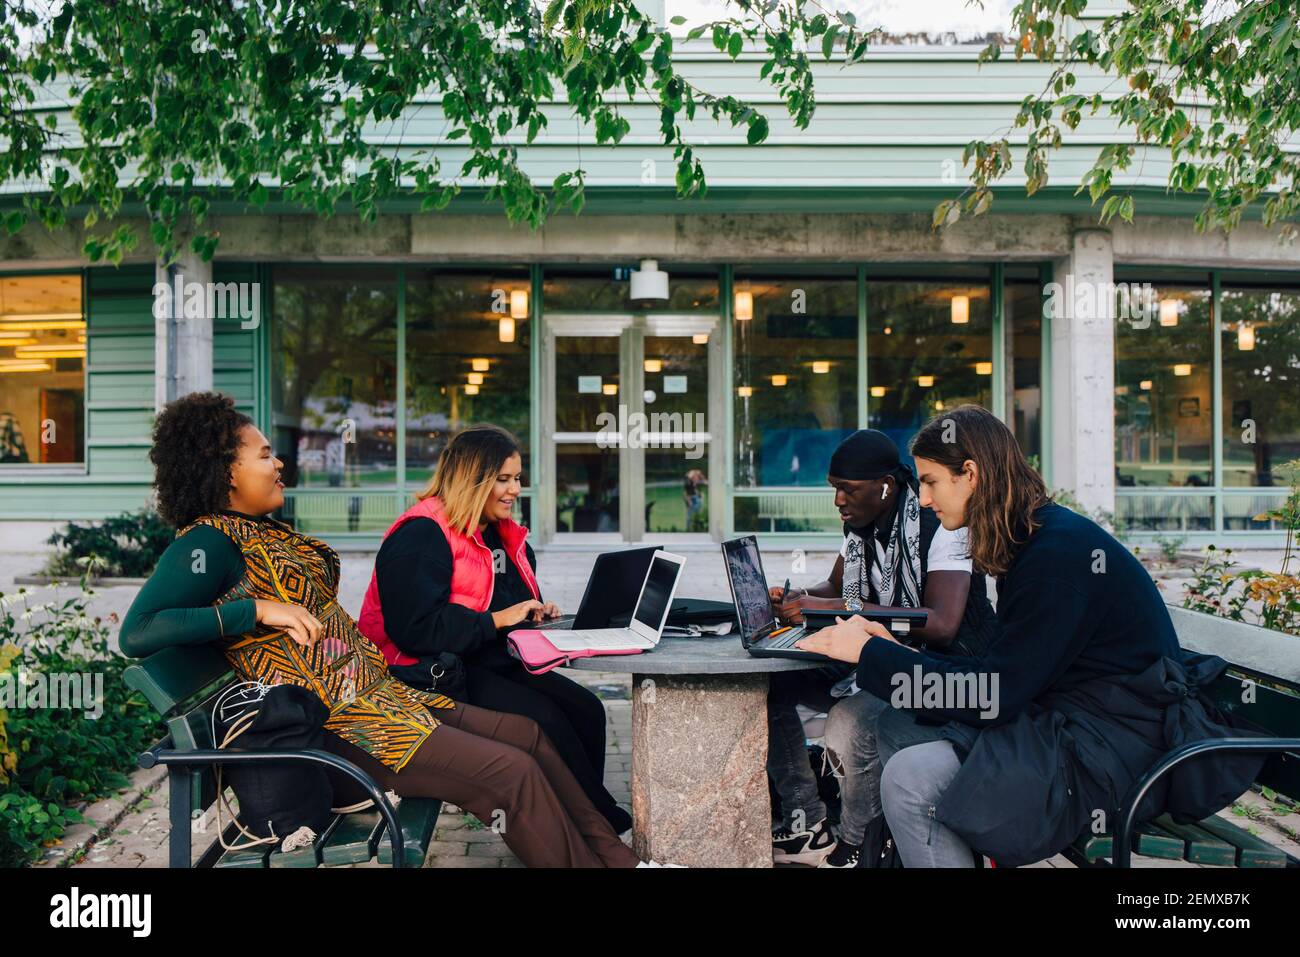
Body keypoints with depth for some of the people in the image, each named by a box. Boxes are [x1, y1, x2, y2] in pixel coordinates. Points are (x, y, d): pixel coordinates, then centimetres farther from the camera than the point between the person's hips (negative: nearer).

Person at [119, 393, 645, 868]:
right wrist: (260, 609, -24)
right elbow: (137, 633, -22)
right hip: (331, 724, -10)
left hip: (374, 690, 10)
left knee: (529, 734, 6)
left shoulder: (267, 531, 16)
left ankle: (615, 855, 13)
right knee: (513, 772, -17)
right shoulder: (208, 543, -11)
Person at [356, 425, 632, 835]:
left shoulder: (504, 535, 15)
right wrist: (498, 619, -20)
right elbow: (416, 629, -24)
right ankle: (606, 821, -10)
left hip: (494, 662, 9)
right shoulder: (421, 536, -14)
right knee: (544, 718, -25)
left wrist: (538, 612, 4)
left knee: (586, 709, -13)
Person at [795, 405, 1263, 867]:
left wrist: (869, 652, -14)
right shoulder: (1031, 540, 10)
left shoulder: (1058, 552, -20)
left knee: (910, 779, -22)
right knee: (896, 726, 5)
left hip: (1113, 754, -10)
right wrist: (896, 650, 1)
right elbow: (997, 666, 11)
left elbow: (994, 694, -20)